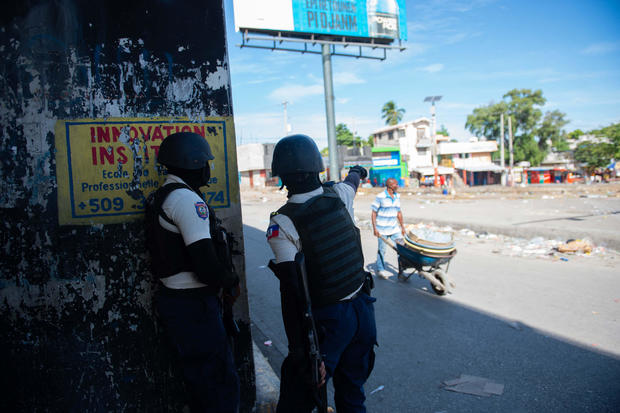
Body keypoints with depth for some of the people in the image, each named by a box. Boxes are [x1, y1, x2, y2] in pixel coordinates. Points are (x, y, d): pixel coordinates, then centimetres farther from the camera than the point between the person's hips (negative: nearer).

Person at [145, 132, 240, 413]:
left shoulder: (159, 197, 13)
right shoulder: (188, 199, -18)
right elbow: (206, 267, -24)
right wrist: (231, 280, -5)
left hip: (172, 297, 10)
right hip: (193, 305, -10)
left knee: (200, 382, 22)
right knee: (220, 385, 0)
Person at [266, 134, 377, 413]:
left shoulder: (283, 223, -17)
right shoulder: (339, 196, -2)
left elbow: (291, 292, -22)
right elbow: (352, 183, 25)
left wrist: (300, 351, -20)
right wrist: (357, 171, 49)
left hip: (326, 319, -5)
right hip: (362, 309, 6)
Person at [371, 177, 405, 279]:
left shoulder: (397, 196, 6)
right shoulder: (380, 197, -12)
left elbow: (398, 213, 15)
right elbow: (374, 213, -9)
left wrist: (402, 227, 15)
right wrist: (374, 228, -14)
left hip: (394, 228, 5)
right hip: (382, 229, -5)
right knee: (382, 250, 5)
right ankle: (380, 270, 22)